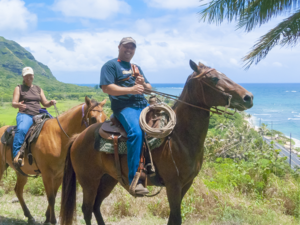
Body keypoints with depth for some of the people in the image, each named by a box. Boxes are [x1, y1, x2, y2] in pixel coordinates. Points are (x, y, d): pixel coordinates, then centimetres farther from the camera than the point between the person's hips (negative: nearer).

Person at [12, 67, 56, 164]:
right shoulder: (19, 88, 10)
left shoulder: (38, 89, 21)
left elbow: (45, 103, 16)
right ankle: (16, 153, -34)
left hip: (39, 115, 4)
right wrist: (18, 105, -27)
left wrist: (50, 103, -9)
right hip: (25, 115, -4)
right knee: (21, 129, -36)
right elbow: (14, 103, -1)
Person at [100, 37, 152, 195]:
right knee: (136, 132, -33)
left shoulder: (137, 68, 28)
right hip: (124, 107, -8)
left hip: (143, 105, 8)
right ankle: (134, 180, -32)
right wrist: (131, 89, -15)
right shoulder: (110, 65, 5)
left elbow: (149, 88, 26)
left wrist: (144, 84, 2)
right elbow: (106, 88, -9)